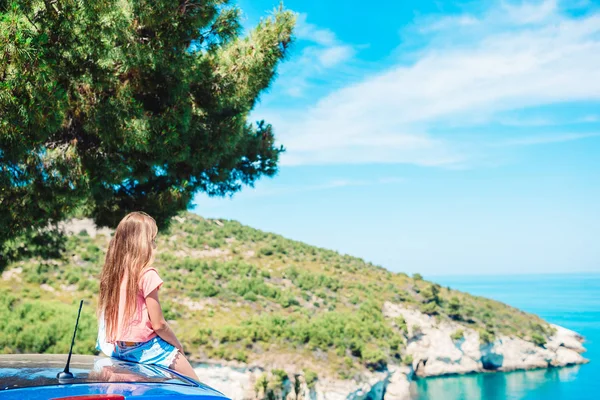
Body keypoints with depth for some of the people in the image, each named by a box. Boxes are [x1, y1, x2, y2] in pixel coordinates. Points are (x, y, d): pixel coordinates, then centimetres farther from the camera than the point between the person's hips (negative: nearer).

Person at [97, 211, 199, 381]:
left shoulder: (112, 272, 2)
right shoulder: (147, 274, -18)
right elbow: (158, 325, -16)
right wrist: (177, 344, 2)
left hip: (117, 348, 7)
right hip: (143, 348, -7)